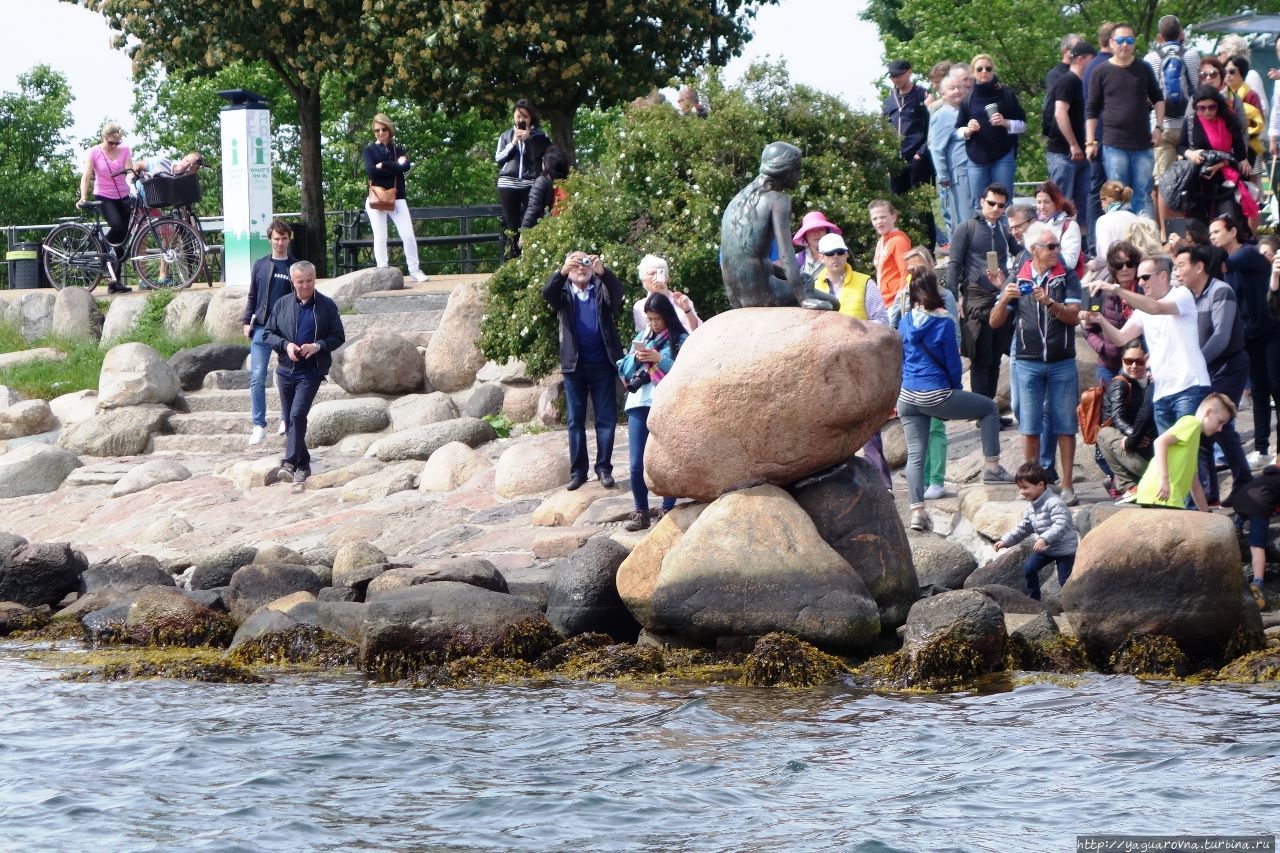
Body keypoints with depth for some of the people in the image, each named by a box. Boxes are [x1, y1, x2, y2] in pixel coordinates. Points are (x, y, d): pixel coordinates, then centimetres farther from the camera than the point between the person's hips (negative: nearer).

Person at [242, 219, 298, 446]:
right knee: (257, 376, -7)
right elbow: (252, 296, 14)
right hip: (262, 328, 1)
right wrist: (247, 321, 4)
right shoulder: (260, 265, 9)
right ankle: (259, 425, -6)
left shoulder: (295, 267, 3)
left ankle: (286, 419, 23)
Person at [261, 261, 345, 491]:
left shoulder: (327, 306, 0)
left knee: (297, 415, -18)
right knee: (290, 419, 8)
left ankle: (290, 462, -20)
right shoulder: (282, 304, 6)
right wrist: (285, 345, -11)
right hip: (286, 370, 4)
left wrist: (318, 346, -16)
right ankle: (302, 465, 19)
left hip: (311, 371, -4)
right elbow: (268, 334, 8)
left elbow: (338, 337, 2)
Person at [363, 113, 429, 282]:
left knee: (408, 235, -5)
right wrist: (395, 166, -9)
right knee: (380, 237, 0)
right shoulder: (370, 150, 4)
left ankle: (415, 270, 3)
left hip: (397, 198, 1)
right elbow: (371, 172, -13)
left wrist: (383, 166, -12)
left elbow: (406, 167, -9)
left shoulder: (398, 150, 10)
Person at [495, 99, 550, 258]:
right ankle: (513, 260, 3)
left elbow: (544, 155, -2)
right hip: (508, 184, 2)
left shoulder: (538, 136, 9)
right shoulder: (506, 136, 16)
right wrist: (513, 143, -2)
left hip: (531, 184, -2)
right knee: (511, 224, 1)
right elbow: (498, 158, 9)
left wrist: (528, 139, -7)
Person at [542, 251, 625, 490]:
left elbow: (617, 290, -14)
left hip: (602, 364, 0)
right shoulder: (564, 292, 8)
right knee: (575, 420, 3)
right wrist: (563, 271, -30)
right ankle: (578, 470, 6)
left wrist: (602, 271, -32)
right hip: (574, 363, 0)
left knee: (606, 418, 0)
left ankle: (604, 468, 5)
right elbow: (547, 294, -13)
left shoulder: (602, 288, 7)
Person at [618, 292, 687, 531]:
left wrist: (660, 359, -15)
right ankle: (641, 513, 7)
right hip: (639, 404, 4)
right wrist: (635, 358, -3)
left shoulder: (681, 340, 3)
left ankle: (668, 510, 8)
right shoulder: (642, 337, 17)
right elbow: (625, 372, 16)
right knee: (637, 464, -2)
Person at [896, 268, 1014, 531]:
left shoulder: (905, 322, 5)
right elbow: (953, 363, -3)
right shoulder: (944, 323, -9)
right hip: (936, 395, -5)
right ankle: (992, 467, 12)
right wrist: (956, 390, 15)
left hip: (907, 397, 5)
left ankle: (917, 511, -3)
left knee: (915, 454, 6)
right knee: (989, 408, 15)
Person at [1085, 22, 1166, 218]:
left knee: (1143, 197, 2)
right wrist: (1090, 142, -1)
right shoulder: (1101, 73, 3)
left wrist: (1159, 127, 7)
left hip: (1143, 144, 2)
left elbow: (1158, 99, 20)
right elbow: (1091, 109, 5)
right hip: (1114, 144, -2)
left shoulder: (1144, 70, 9)